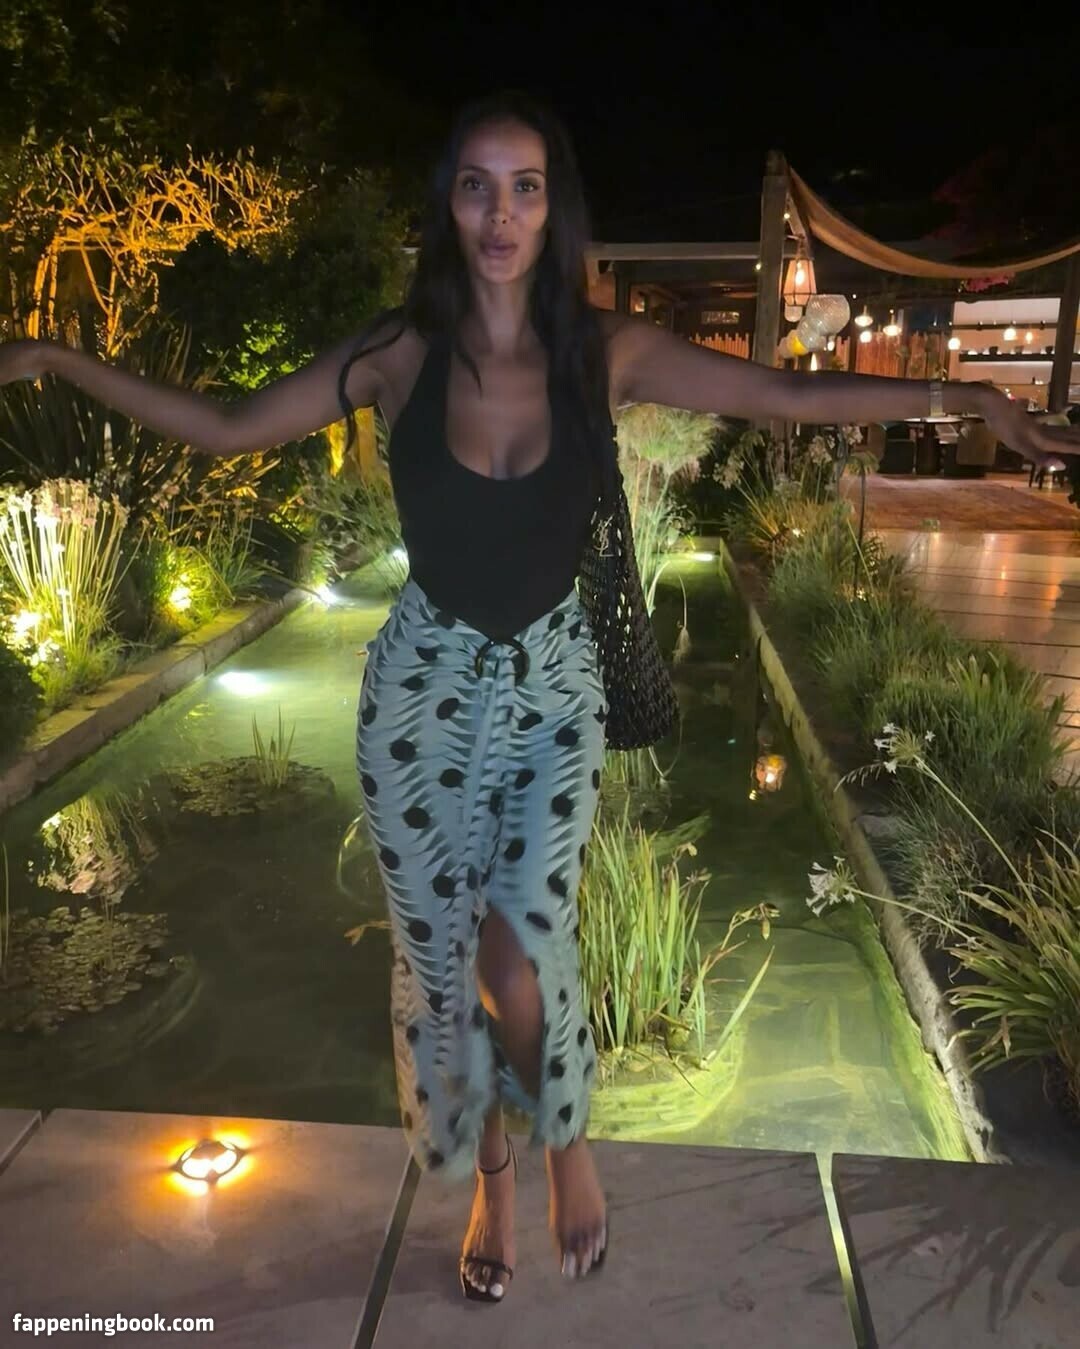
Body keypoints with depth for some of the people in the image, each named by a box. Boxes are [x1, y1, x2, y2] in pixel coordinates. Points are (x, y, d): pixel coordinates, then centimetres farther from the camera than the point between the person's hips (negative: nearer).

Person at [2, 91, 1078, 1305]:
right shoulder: (402, 352, -5)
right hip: (423, 687, 1)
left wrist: (967, 397, -5)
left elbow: (795, 397, -2)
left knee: (523, 960, -13)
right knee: (439, 964, 8)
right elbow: (225, 429, 3)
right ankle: (489, 1176, 37)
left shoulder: (607, 352, -5)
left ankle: (567, 1143, 23)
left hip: (553, 685, 0)